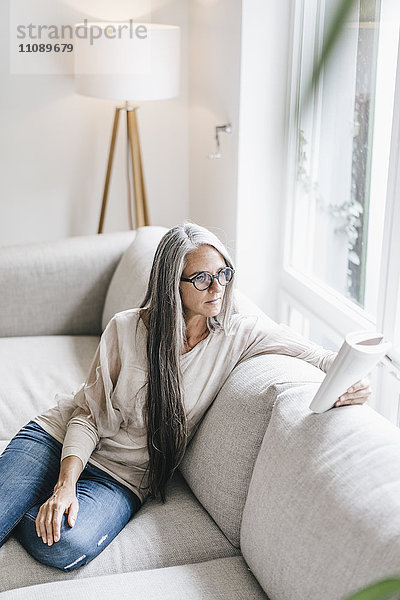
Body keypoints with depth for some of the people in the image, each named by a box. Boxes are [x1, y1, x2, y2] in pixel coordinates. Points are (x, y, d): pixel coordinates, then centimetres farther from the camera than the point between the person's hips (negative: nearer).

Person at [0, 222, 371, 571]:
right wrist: (65, 484, -20)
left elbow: (319, 358, -8)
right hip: (58, 440, 0)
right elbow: (88, 414, -6)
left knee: (68, 547, -29)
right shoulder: (125, 329, -10)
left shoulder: (242, 335, -9)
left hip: (122, 476, 0)